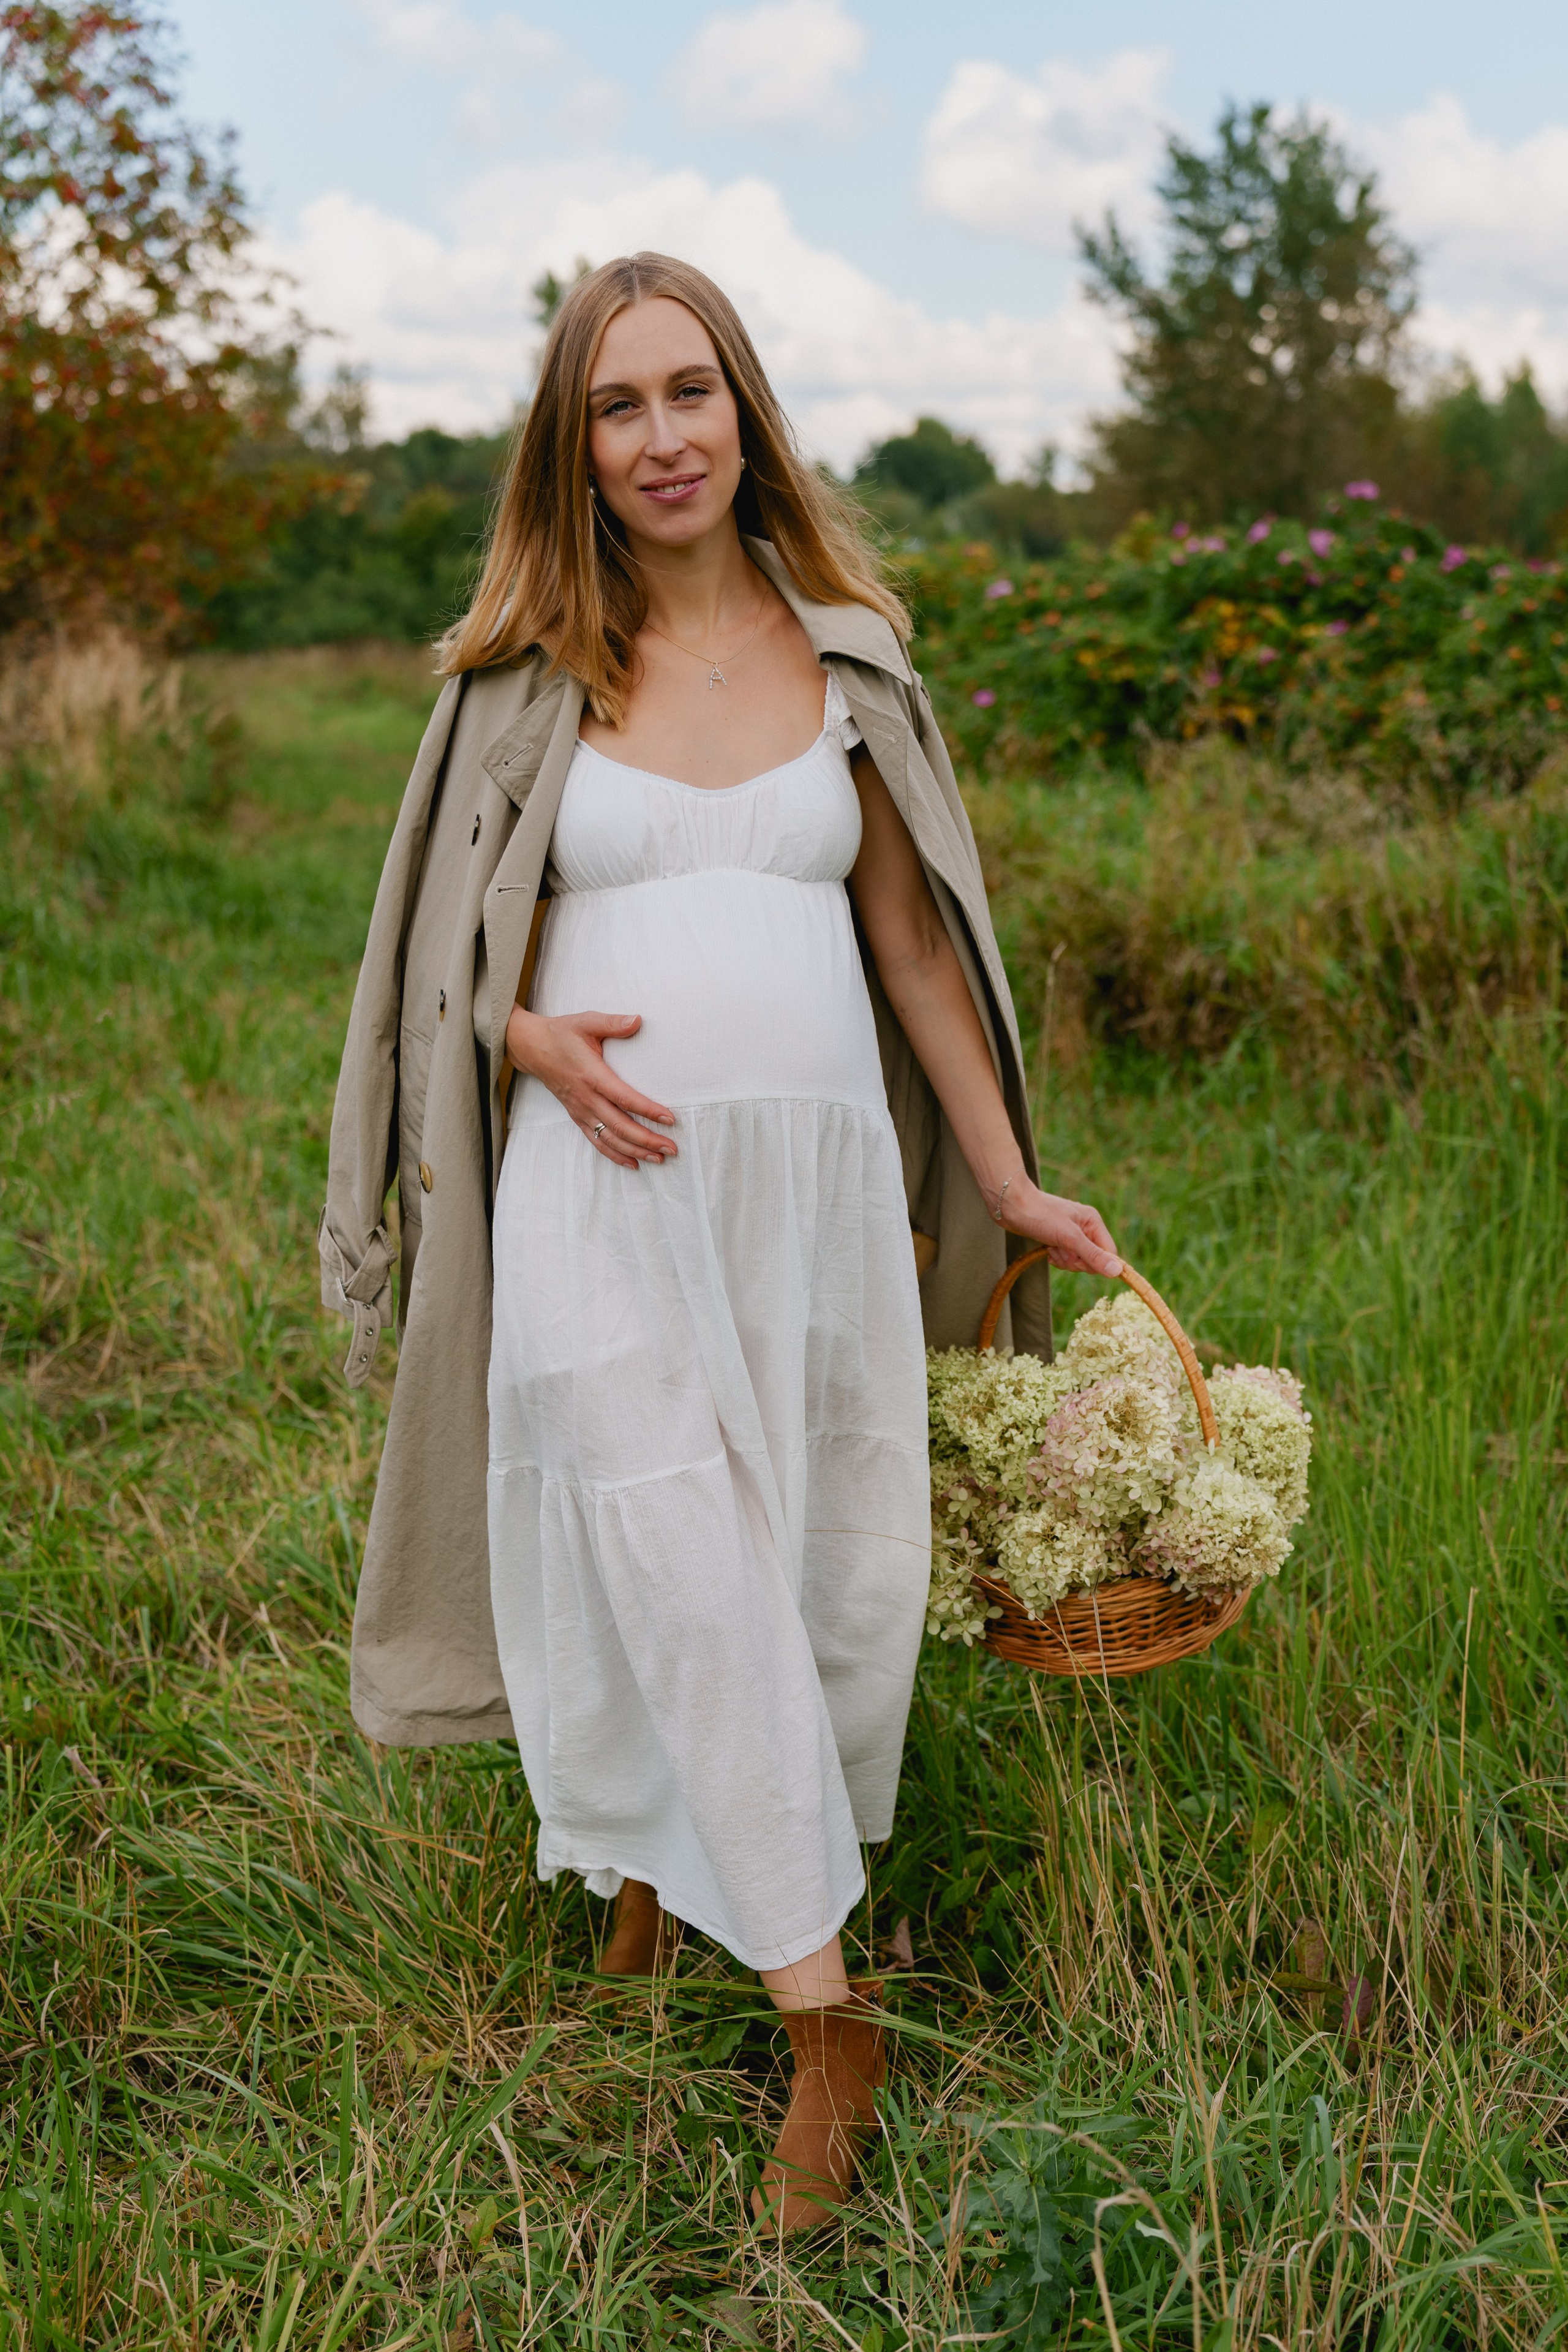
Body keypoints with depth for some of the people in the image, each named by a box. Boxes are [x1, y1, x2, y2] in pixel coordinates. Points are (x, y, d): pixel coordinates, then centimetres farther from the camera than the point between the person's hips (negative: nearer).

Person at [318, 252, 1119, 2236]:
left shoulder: (842, 654, 8)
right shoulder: (530, 669, 5)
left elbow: (911, 939, 12)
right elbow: (462, 949, 11)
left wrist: (1009, 1186, 11)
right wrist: (545, 1046, -11)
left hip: (819, 1176, 2)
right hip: (603, 1181, -2)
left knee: (828, 1572, 5)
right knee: (684, 1573, -9)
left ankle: (666, 1849, 33)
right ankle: (823, 2018, 2)